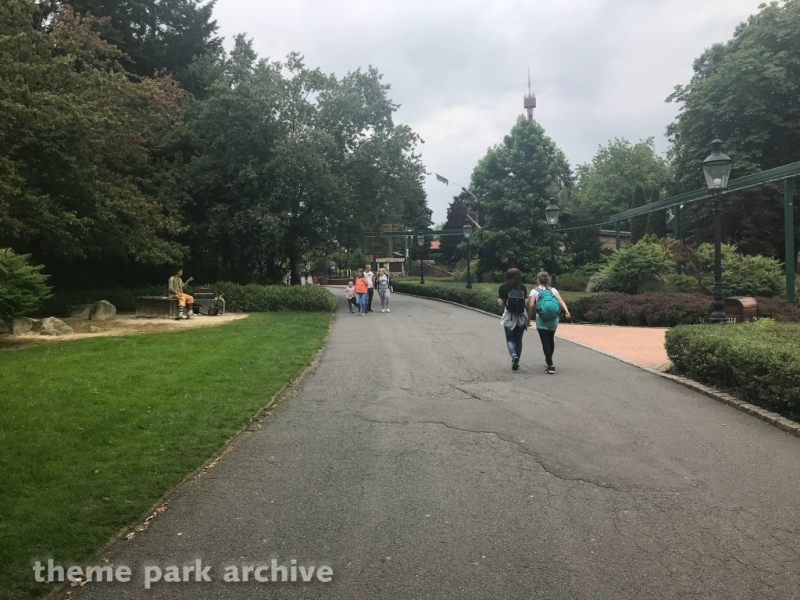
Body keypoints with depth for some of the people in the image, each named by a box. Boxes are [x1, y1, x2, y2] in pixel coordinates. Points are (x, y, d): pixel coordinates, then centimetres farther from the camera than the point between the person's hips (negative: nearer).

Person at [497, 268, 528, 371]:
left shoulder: (503, 288, -4)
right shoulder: (523, 288, 1)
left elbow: (500, 303, -9)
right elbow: (526, 304, -4)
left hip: (509, 317, -2)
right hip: (521, 316, 2)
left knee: (510, 339, 6)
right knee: (518, 340, 13)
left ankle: (514, 356, -20)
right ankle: (516, 362, 15)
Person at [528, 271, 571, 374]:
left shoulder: (535, 291, 2)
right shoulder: (553, 290, 9)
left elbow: (531, 305, -9)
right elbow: (561, 301, -7)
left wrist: (529, 318, -3)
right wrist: (566, 311, -18)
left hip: (541, 320, -4)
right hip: (553, 319, 4)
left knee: (545, 342, -3)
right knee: (551, 340, 23)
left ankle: (550, 366, -11)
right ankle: (549, 359, 42)